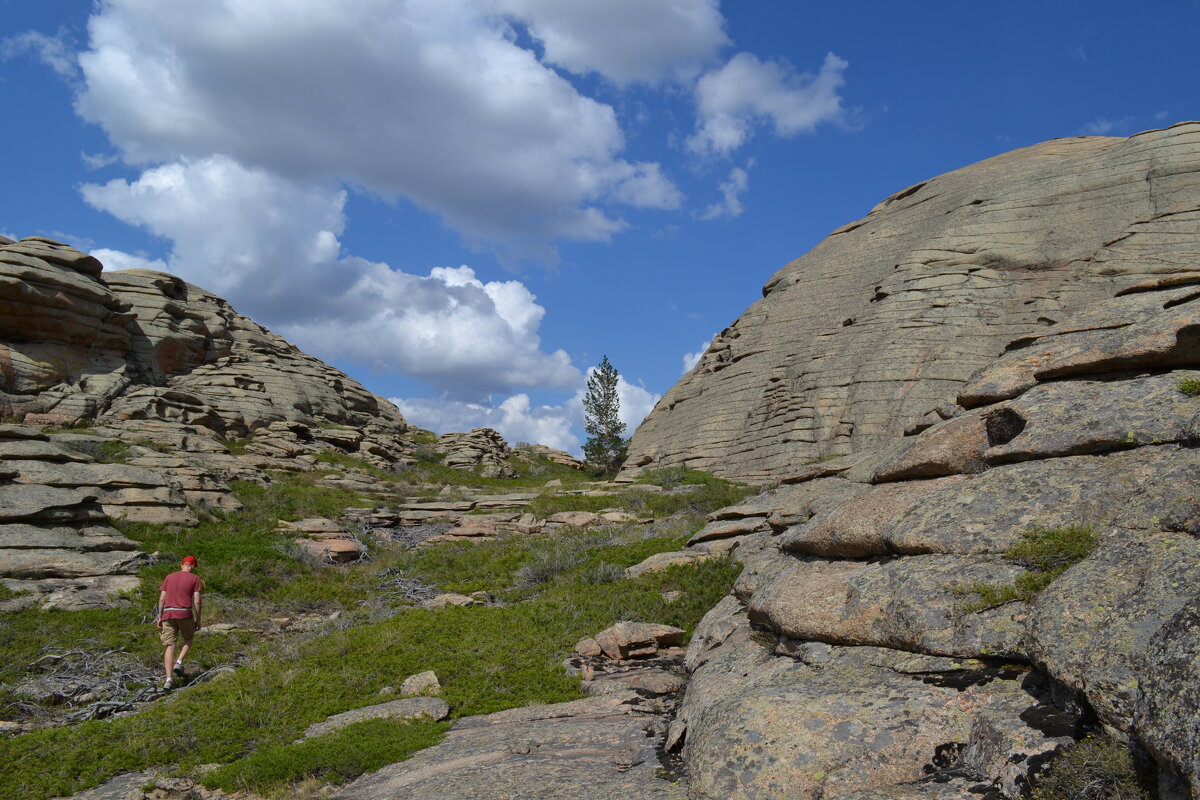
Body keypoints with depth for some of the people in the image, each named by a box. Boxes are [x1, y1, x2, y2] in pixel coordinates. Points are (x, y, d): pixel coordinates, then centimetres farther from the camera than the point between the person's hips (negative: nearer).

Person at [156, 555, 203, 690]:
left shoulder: (169, 577, 14)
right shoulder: (195, 579, 3)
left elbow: (162, 599, 8)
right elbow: (197, 601, -3)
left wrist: (159, 617, 11)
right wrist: (198, 620, 3)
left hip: (168, 614, 3)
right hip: (185, 614, -3)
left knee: (170, 647, 2)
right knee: (188, 640, 23)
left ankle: (168, 680, -7)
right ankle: (178, 663, 0)